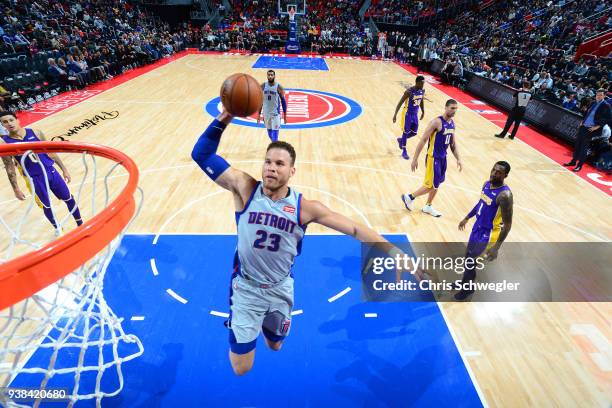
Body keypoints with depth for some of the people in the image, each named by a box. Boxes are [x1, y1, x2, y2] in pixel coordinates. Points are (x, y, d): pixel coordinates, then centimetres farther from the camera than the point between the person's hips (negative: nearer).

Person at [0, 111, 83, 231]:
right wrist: (16, 189, 0)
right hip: (34, 179, -2)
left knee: (69, 199, 9)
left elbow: (50, 151, 5)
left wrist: (64, 169, 6)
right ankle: (58, 229, 33)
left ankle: (80, 224, 26)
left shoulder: (35, 132, -5)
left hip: (50, 171, 2)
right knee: (46, 206, 10)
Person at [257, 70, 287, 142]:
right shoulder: (263, 86, 0)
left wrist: (285, 115, -2)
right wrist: (259, 114, 7)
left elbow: (283, 101, -2)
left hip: (275, 113, -4)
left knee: (275, 133, -6)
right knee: (269, 133, 15)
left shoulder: (278, 87, -9)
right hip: (266, 113, 4)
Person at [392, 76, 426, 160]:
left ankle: (401, 140, 36)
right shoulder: (409, 91, -22)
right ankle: (404, 152, 11)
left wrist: (423, 112, 20)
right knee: (406, 132, 0)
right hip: (407, 113, -6)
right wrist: (395, 114, -21)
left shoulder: (422, 91, -2)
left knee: (414, 132, 9)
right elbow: (400, 102, -18)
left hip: (415, 114, 6)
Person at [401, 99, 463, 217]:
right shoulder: (437, 122, -18)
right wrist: (415, 159, -21)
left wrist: (458, 159, 9)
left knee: (436, 184, 15)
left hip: (443, 157, 8)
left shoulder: (452, 123, 8)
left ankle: (428, 207, 30)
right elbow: (423, 140, -19)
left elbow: (453, 143, 16)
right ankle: (409, 197, 14)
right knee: (431, 185, -5)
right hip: (433, 158, -8)